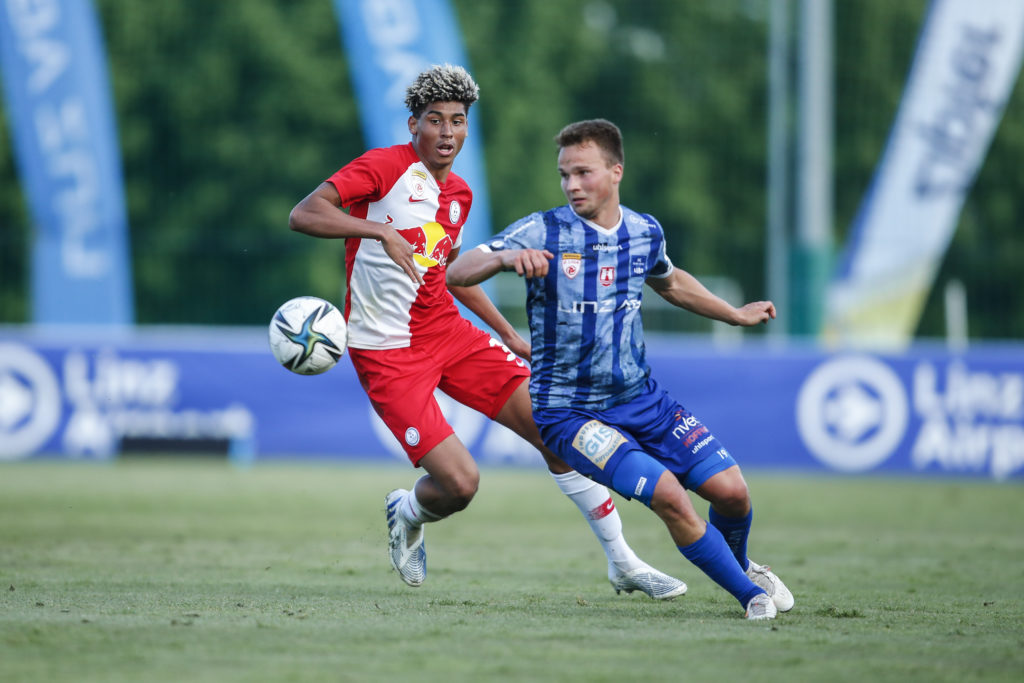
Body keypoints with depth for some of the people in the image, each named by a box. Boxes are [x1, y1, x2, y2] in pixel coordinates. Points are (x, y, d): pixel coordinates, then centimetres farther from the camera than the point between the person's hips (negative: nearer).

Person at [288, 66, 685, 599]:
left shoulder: (458, 194, 11)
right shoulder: (385, 167, -13)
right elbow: (303, 215, -24)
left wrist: (510, 335, 26)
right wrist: (381, 231, -38)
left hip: (448, 332, 7)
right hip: (386, 352, -7)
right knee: (459, 484, -15)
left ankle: (623, 564, 8)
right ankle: (405, 514, 23)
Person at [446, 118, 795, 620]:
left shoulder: (645, 232, 2)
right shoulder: (541, 232, -13)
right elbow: (456, 274, -20)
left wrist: (736, 315, 35)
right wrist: (504, 257, -40)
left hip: (641, 397, 5)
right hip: (570, 411, -5)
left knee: (731, 491, -1)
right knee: (668, 495, -22)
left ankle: (739, 563, 34)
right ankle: (750, 594, -3)